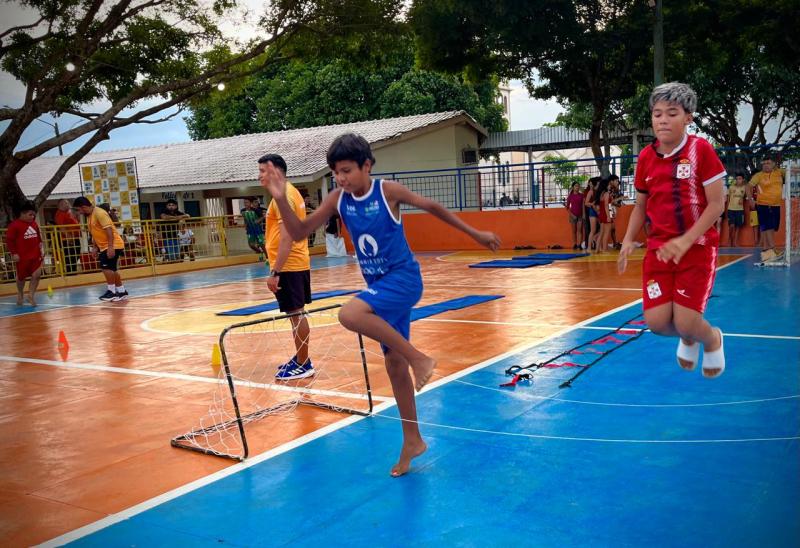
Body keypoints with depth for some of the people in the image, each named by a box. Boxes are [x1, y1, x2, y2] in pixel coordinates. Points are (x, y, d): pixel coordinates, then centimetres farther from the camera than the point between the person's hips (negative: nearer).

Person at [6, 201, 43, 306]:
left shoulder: (34, 224, 7)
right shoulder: (14, 225, -11)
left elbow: (38, 238, 19)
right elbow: (9, 239, -11)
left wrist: (40, 249, 11)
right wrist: (14, 253, -13)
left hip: (35, 255, 4)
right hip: (22, 257, -4)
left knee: (37, 275, -7)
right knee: (21, 277, 12)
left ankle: (31, 295, 8)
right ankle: (20, 294, 36)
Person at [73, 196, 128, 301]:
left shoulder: (99, 213, -17)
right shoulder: (89, 216, 12)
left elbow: (109, 230, -24)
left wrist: (110, 247, -29)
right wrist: (95, 247, 15)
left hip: (113, 245, -10)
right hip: (104, 246, 10)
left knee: (106, 267, -16)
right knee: (111, 270, 13)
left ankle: (111, 291, -8)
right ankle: (121, 292, 20)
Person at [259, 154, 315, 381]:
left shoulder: (283, 195, -16)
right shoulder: (290, 192, 15)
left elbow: (287, 237, -23)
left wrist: (274, 272, -24)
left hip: (288, 266, -10)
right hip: (298, 264, 10)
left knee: (296, 315, -4)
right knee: (298, 314, 15)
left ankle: (304, 366, 3)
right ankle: (300, 359, 25)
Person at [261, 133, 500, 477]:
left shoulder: (388, 191, -13)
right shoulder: (338, 199, -1)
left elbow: (432, 207, 0)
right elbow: (299, 233, -1)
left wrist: (475, 234, 6)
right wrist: (281, 199, -17)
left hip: (403, 278, -6)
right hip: (379, 285, 6)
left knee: (350, 314, -31)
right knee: (393, 362, 10)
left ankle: (419, 358, -15)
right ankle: (412, 440, 23)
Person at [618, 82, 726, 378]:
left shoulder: (701, 149, -9)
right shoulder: (646, 157, 4)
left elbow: (716, 204, -10)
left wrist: (685, 241, -20)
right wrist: (628, 240, 0)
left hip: (697, 247, -3)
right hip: (659, 248, 4)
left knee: (685, 322, -12)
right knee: (657, 321, -8)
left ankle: (712, 338, 27)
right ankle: (688, 338, 30)